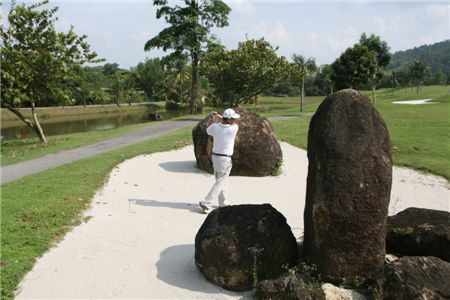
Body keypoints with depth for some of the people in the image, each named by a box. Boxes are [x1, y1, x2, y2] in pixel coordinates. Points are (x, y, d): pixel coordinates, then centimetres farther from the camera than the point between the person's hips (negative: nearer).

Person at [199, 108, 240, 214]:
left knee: (222, 181, 20)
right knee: (220, 183, 1)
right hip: (225, 159, -7)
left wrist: (211, 118, 15)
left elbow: (207, 130, 18)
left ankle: (223, 203, 32)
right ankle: (206, 203, -3)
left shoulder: (214, 127, -5)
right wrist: (218, 116, 3)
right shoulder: (233, 129, -19)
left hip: (215, 157, 7)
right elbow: (234, 124, 5)